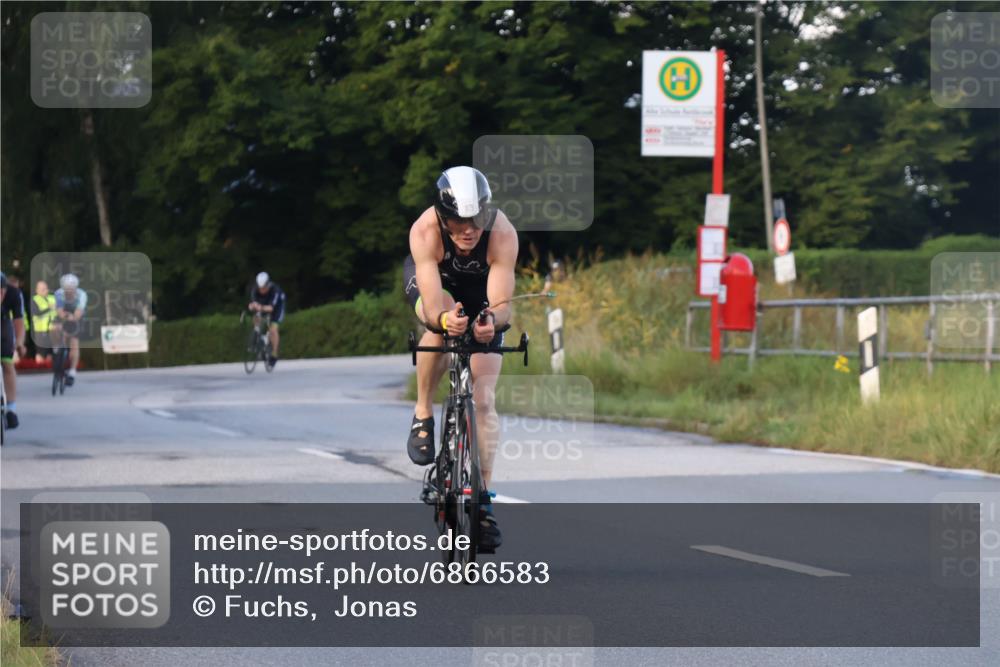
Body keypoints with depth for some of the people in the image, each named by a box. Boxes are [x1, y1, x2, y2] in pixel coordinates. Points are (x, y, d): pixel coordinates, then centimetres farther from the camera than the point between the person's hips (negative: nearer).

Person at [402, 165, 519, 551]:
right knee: (442, 323, -37)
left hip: (480, 292, 1)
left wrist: (492, 320, -61)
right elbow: (431, 303, -43)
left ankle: (483, 499, -5)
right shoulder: (424, 231, -38)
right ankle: (422, 416, -15)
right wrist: (444, 318, -65)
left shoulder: (503, 234, -37)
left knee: (483, 400, -9)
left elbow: (502, 303, -39)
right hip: (431, 279, -1)